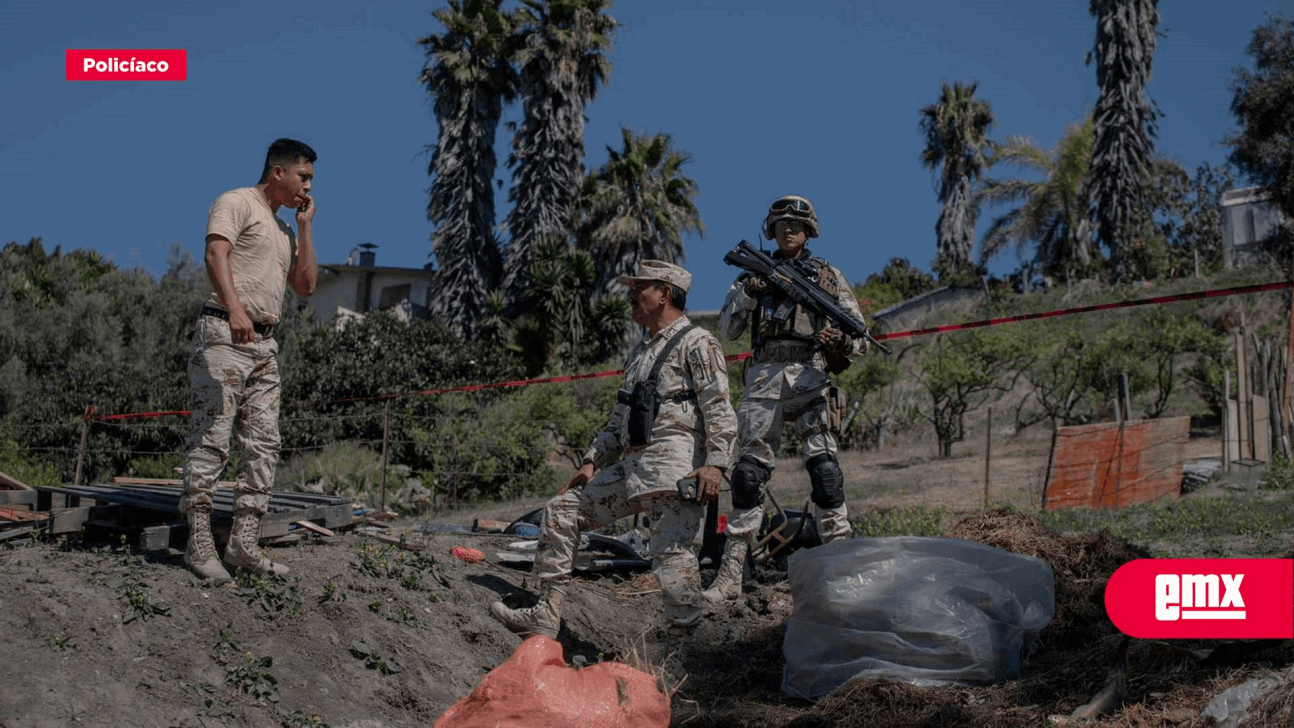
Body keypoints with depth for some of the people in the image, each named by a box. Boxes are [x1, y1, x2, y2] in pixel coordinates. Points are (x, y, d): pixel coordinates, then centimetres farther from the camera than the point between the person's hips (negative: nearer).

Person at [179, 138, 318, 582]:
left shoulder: (285, 230, 26)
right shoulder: (237, 203, 1)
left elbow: (306, 286, 19)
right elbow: (216, 254, -16)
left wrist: (305, 227, 15)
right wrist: (235, 308, -33)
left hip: (264, 345, 9)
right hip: (223, 336, -9)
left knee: (264, 444, 2)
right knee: (212, 437, -11)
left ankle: (244, 544, 3)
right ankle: (199, 544, -10)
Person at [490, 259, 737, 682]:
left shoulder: (697, 344, -2)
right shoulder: (640, 352, 26)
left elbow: (719, 409, -11)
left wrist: (716, 463, -22)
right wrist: (592, 461, 20)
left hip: (673, 467, -9)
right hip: (631, 468, 9)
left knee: (673, 556, -12)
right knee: (562, 509, 6)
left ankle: (676, 658, -3)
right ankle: (547, 617, 5)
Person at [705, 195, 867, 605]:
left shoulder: (828, 276, 14)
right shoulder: (755, 273, 19)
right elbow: (728, 329, 10)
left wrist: (840, 341, -13)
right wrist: (748, 292, -6)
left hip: (809, 375, -1)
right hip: (764, 376, 1)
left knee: (823, 463, -16)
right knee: (749, 469, -2)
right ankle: (730, 575, 1)